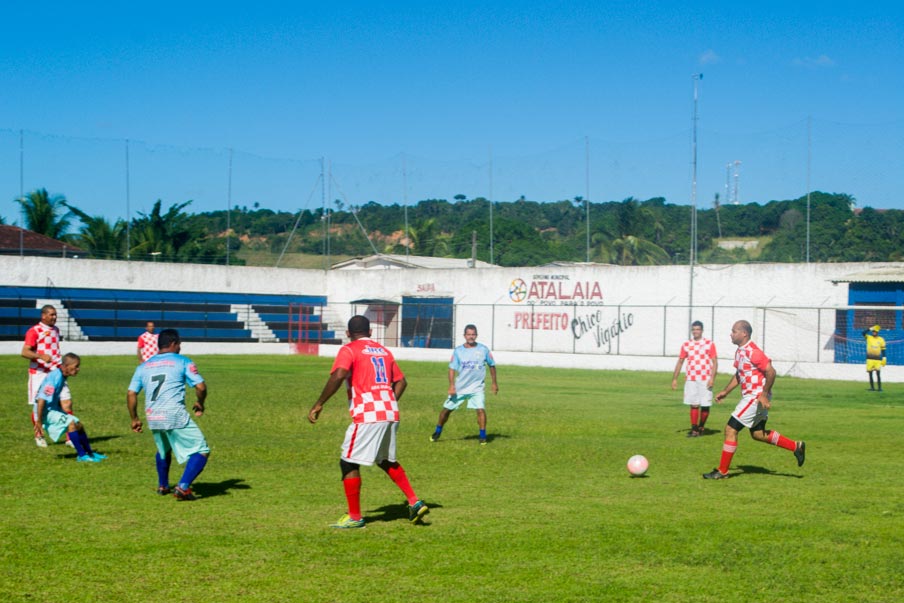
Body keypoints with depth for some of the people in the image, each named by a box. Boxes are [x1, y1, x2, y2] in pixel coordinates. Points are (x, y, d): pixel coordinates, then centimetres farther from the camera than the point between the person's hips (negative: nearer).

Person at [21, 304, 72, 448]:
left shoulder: (55, 330, 14)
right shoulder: (34, 331, -8)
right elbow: (25, 352, -18)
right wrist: (41, 356, -33)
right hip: (39, 373, -5)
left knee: (67, 402, -4)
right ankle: (38, 436, 20)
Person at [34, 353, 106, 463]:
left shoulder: (61, 377, 5)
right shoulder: (55, 378, -24)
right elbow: (41, 400, -27)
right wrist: (39, 422, -25)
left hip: (54, 409, 10)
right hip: (46, 412, -10)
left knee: (79, 425, 11)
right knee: (71, 423, -23)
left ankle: (90, 453, 23)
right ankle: (81, 455, -19)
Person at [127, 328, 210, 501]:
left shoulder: (143, 366, 17)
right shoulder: (182, 361, 5)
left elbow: (131, 393, 12)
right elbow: (201, 387, -2)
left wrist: (134, 418, 22)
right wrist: (200, 403, 17)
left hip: (152, 418, 6)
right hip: (176, 415, -6)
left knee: (163, 450, 32)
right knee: (201, 451, 1)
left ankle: (162, 486, 39)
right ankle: (183, 487, -13)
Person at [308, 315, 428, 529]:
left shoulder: (349, 350, -1)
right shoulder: (383, 351, 19)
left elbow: (338, 376, -18)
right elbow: (401, 381, 20)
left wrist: (319, 404, -13)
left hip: (367, 416, -7)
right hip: (391, 414, 7)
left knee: (349, 463, 3)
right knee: (387, 461, 24)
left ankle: (354, 517, 5)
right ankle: (415, 502, 17)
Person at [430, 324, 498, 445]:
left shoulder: (483, 349, -2)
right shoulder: (458, 351, -3)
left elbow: (492, 365, 11)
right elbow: (452, 368, -4)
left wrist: (494, 382, 12)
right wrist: (451, 385, -15)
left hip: (477, 387, -1)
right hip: (459, 387, 1)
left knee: (481, 409, -19)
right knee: (446, 409, 8)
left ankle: (482, 436, -7)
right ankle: (438, 432, 29)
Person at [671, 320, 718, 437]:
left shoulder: (709, 344, 2)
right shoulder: (686, 345, 9)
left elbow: (715, 362, 0)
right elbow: (680, 362, 13)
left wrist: (712, 378, -11)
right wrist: (674, 379, 8)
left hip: (705, 380, -1)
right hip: (691, 380, 2)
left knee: (705, 405, 0)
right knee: (694, 405, -4)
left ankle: (701, 427, 20)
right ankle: (694, 429, 0)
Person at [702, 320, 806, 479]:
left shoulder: (752, 351, -19)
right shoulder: (739, 351, 11)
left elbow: (771, 372, -21)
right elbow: (738, 375, 24)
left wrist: (764, 394, -23)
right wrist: (725, 391, 18)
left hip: (756, 398, -10)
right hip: (750, 397, 10)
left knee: (730, 429, -8)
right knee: (758, 434, 17)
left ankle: (722, 471, -1)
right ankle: (796, 447, 23)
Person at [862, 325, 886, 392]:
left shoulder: (881, 340, 5)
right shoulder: (868, 337, 4)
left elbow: (883, 350, 6)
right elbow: (863, 333, -14)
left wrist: (884, 359, 0)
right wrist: (871, 329, -17)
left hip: (878, 359, -1)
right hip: (870, 358, 1)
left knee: (878, 373, -6)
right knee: (870, 373, 2)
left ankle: (880, 387, -3)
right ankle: (872, 387, 9)